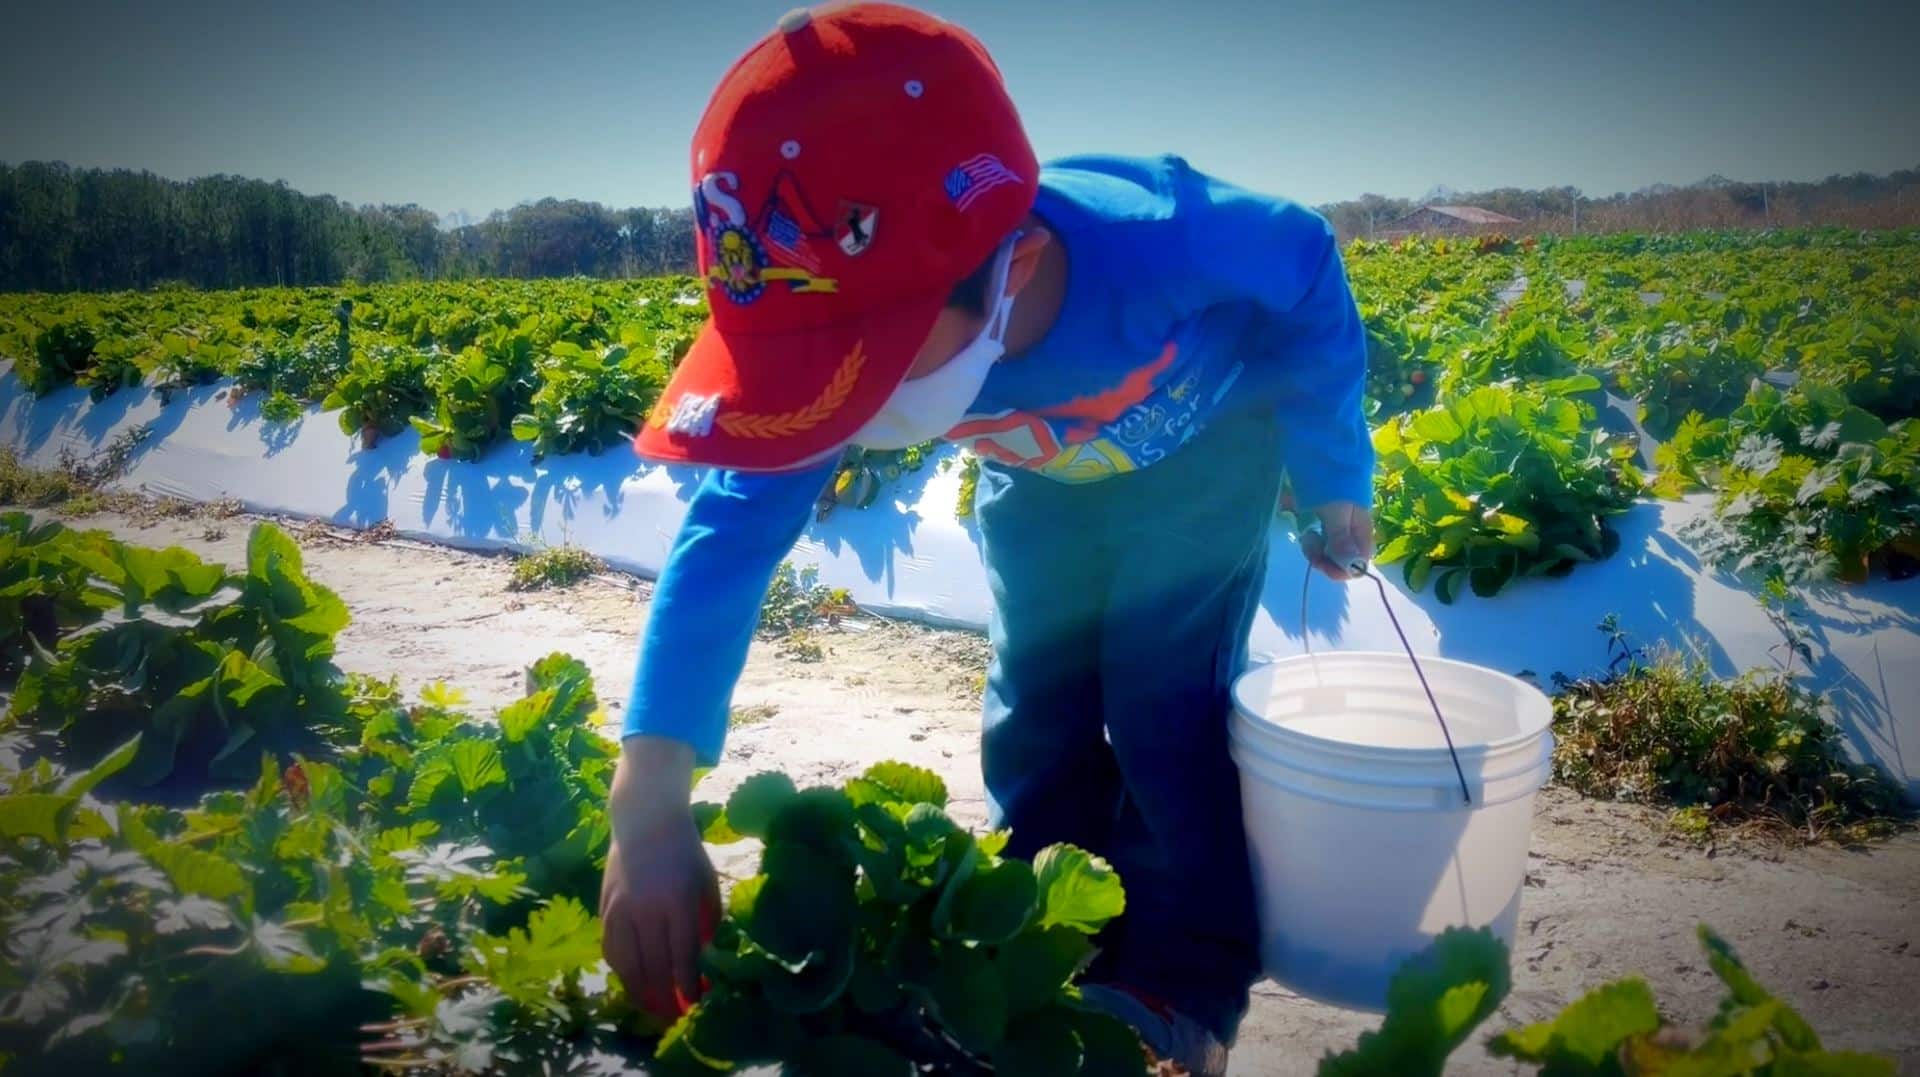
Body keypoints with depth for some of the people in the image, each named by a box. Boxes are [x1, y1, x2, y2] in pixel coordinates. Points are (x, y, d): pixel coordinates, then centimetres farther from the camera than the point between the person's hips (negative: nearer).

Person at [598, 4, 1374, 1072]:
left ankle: (1185, 985, 8)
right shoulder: (852, 333, -34)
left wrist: (1336, 482, -9)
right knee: (1036, 704, 5)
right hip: (1041, 480, 4)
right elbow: (733, 527, -34)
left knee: (1167, 705, -11)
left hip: (1206, 448, -3)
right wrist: (650, 804, -43)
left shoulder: (1166, 239, -44)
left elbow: (1310, 273, -21)